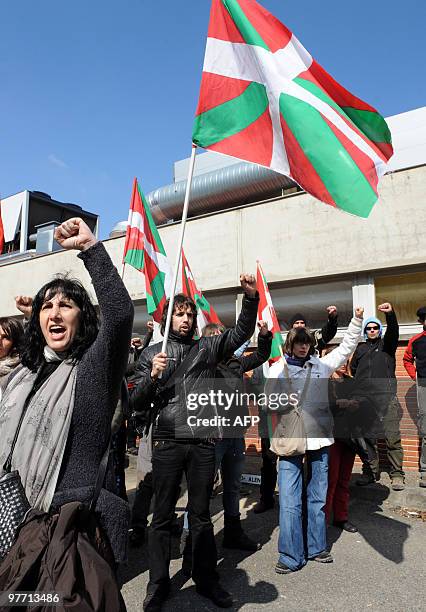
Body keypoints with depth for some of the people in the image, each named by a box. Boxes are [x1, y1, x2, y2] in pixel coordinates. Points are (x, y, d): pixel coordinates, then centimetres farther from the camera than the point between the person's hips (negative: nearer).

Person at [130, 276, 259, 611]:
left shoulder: (207, 347, 10)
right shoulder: (152, 353, 6)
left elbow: (242, 332, 2)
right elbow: (136, 403, 4)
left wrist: (251, 297, -12)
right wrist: (153, 376, -15)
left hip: (203, 443, 1)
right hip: (168, 443, -1)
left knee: (201, 515, 15)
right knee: (163, 517, 10)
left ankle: (206, 578, 32)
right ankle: (158, 584, 29)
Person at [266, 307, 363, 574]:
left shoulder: (321, 364, 7)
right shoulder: (278, 369, 2)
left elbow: (346, 347, 12)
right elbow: (270, 401, 4)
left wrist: (357, 320, 6)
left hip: (319, 437, 3)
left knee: (318, 497, 15)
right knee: (289, 500, -2)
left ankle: (317, 548, 31)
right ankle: (291, 557, 11)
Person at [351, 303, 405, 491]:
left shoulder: (387, 344, 10)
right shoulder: (361, 349, 19)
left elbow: (393, 330, -11)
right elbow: (353, 368, 28)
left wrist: (390, 314, -30)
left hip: (386, 397, -3)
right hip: (364, 399, 3)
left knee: (392, 438, -6)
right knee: (368, 437, 5)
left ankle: (397, 475, 4)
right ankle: (370, 472, 14)